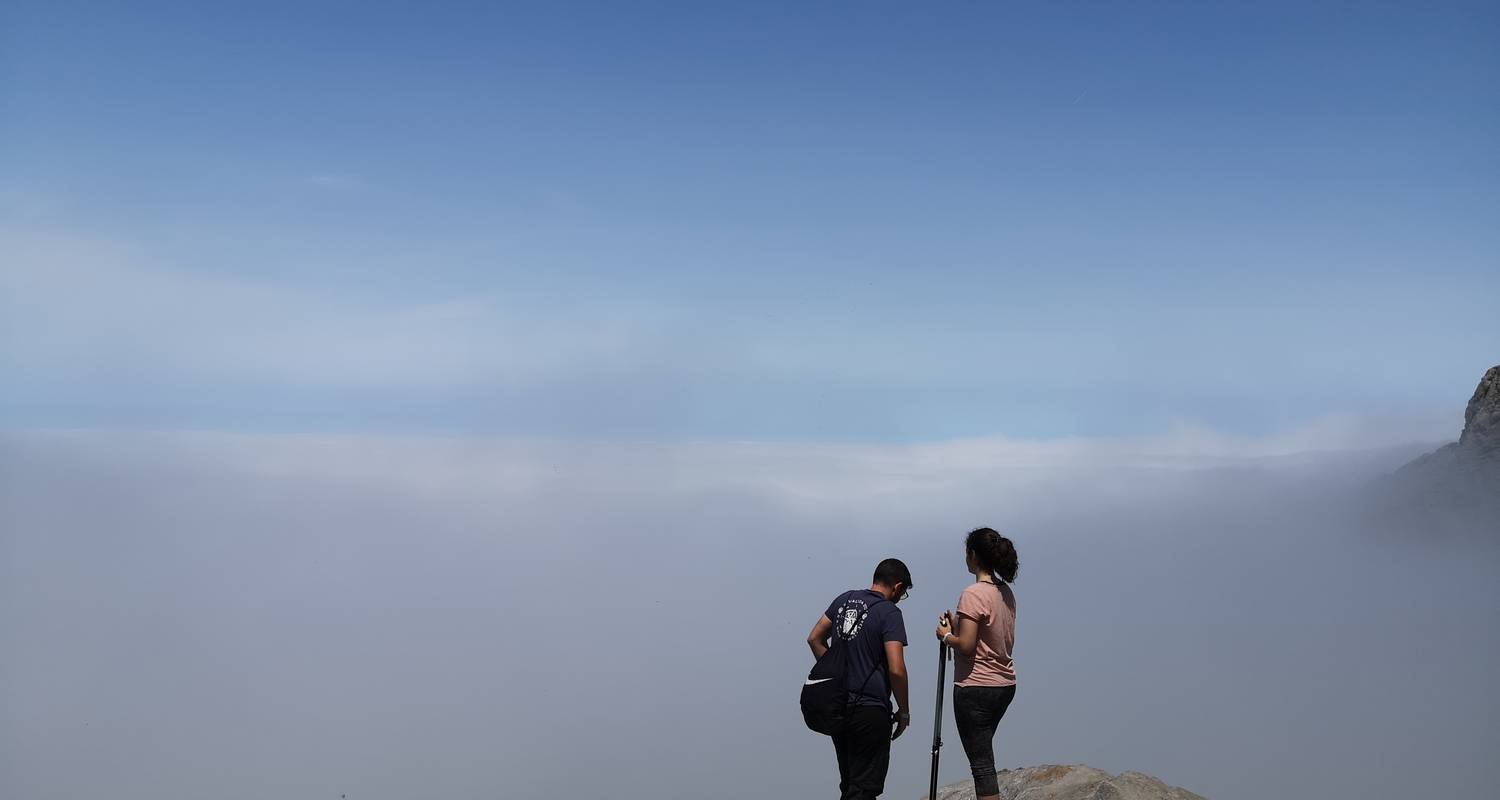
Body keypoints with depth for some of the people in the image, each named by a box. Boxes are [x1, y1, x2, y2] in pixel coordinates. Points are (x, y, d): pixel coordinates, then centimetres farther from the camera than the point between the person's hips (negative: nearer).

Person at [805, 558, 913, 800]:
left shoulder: (845, 599, 8)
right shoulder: (889, 613, -12)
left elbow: (815, 639, 15)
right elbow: (896, 670, -18)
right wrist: (903, 711, -6)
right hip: (870, 711, -7)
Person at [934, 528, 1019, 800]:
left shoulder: (973, 594, -17)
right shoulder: (1006, 593, 9)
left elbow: (966, 646, -22)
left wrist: (946, 635, -2)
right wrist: (958, 626, 12)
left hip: (975, 688, -9)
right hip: (1005, 685, 9)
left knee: (982, 765, -5)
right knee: (982, 755, 21)